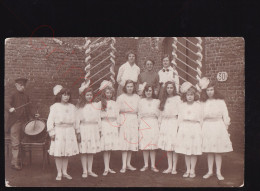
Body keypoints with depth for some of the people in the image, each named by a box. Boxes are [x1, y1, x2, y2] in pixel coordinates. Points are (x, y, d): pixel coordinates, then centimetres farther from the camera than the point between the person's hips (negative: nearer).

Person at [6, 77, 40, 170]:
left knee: (21, 142, 10)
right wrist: (10, 108, -29)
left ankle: (18, 160, 19)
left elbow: (29, 108, 17)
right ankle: (14, 163, -1)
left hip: (24, 121, 5)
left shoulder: (26, 96, 13)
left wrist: (33, 115, 5)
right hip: (15, 122, -5)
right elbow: (9, 104, -8)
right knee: (15, 143, -6)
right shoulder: (14, 96, -2)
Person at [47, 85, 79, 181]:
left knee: (67, 153, 8)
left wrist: (75, 131, 12)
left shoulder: (72, 107, 10)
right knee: (58, 153, -1)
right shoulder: (55, 107, -2)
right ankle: (59, 173, 11)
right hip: (58, 132, -4)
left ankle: (64, 172, 20)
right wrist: (51, 132, -9)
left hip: (70, 132, 4)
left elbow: (74, 120, 14)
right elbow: (50, 120, -4)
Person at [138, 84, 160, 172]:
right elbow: (139, 115, 9)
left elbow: (159, 115, 8)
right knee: (144, 145, 1)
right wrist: (139, 125, 4)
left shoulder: (157, 101, 7)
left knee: (153, 145, 1)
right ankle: (146, 165, 11)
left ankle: (153, 165, 9)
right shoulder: (141, 102, 8)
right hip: (144, 124, 0)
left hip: (154, 124, 0)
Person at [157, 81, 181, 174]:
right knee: (167, 146, 5)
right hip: (165, 123, 5)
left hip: (174, 122, -5)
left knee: (174, 146, -5)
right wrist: (160, 123, 12)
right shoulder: (164, 99, 15)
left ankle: (174, 168, 1)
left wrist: (179, 124, -13)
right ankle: (169, 167, 11)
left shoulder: (177, 98, -2)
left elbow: (179, 112, -7)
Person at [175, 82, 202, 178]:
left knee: (194, 152, 2)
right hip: (184, 129, 2)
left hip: (195, 129, -2)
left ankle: (192, 170, 14)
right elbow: (180, 118, 10)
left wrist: (198, 129, 0)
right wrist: (181, 128, 5)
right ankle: (187, 170, 18)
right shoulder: (182, 105, 5)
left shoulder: (198, 105, 0)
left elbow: (200, 119, 3)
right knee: (186, 152, 7)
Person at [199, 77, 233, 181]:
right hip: (207, 127, 2)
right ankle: (210, 171, 19)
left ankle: (218, 172, 13)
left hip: (218, 126, -1)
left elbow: (225, 115, 3)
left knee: (218, 151, 3)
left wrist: (226, 126, 0)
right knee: (209, 151, 8)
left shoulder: (220, 101, 0)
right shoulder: (203, 102, 4)